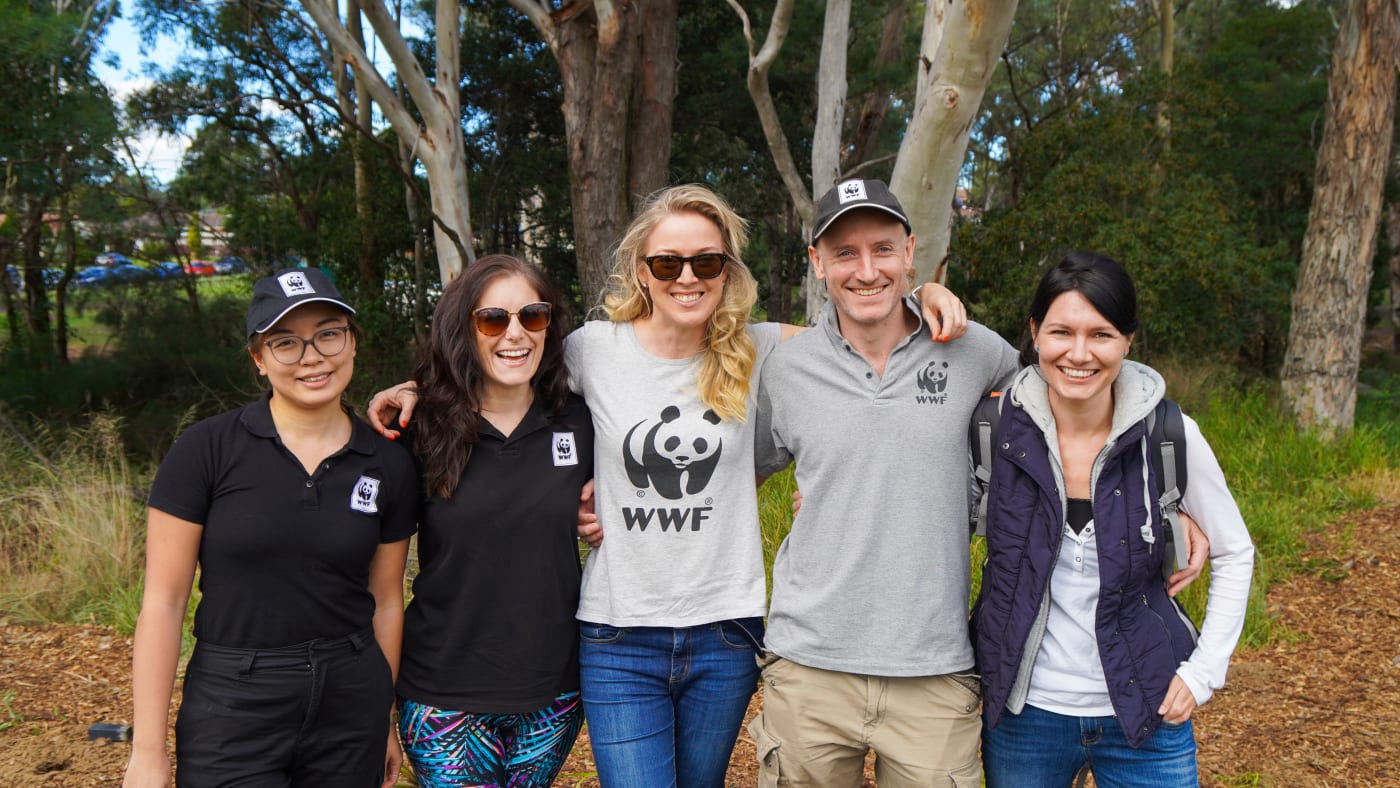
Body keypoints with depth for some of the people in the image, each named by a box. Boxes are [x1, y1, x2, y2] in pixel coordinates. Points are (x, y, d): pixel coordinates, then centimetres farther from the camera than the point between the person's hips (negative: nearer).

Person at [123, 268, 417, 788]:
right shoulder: (208, 450, -8)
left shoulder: (389, 466, 1)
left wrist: (383, 721, 14)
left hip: (350, 708, 3)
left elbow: (385, 601, 9)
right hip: (233, 708, -2)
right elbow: (163, 601, -7)